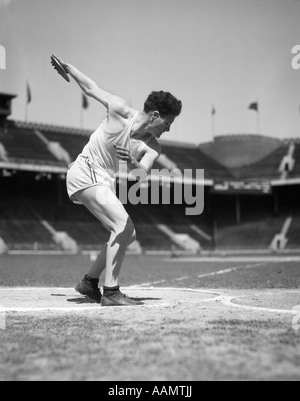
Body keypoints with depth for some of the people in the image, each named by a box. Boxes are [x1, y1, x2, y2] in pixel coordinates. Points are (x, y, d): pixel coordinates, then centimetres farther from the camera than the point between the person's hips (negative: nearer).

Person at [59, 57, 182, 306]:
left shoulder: (153, 149, -2)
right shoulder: (120, 110, -13)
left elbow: (144, 173, -22)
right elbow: (91, 88, 2)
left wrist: (132, 162, -45)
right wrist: (67, 67, 12)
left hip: (105, 182, 7)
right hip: (85, 172, -7)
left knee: (128, 235, 8)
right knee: (124, 226, -21)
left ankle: (90, 281, 20)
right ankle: (111, 292, -23)